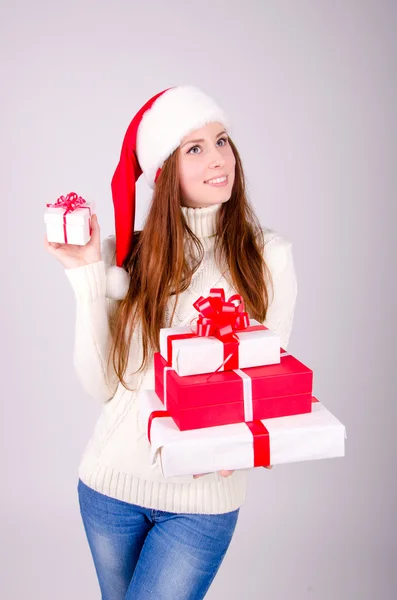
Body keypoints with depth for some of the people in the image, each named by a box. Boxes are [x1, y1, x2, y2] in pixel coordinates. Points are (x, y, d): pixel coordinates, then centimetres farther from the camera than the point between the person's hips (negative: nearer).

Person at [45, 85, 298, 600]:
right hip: (110, 483, 2)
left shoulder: (267, 257, -8)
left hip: (204, 497, -2)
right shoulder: (128, 256, -6)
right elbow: (101, 385, -9)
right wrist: (87, 276, -16)